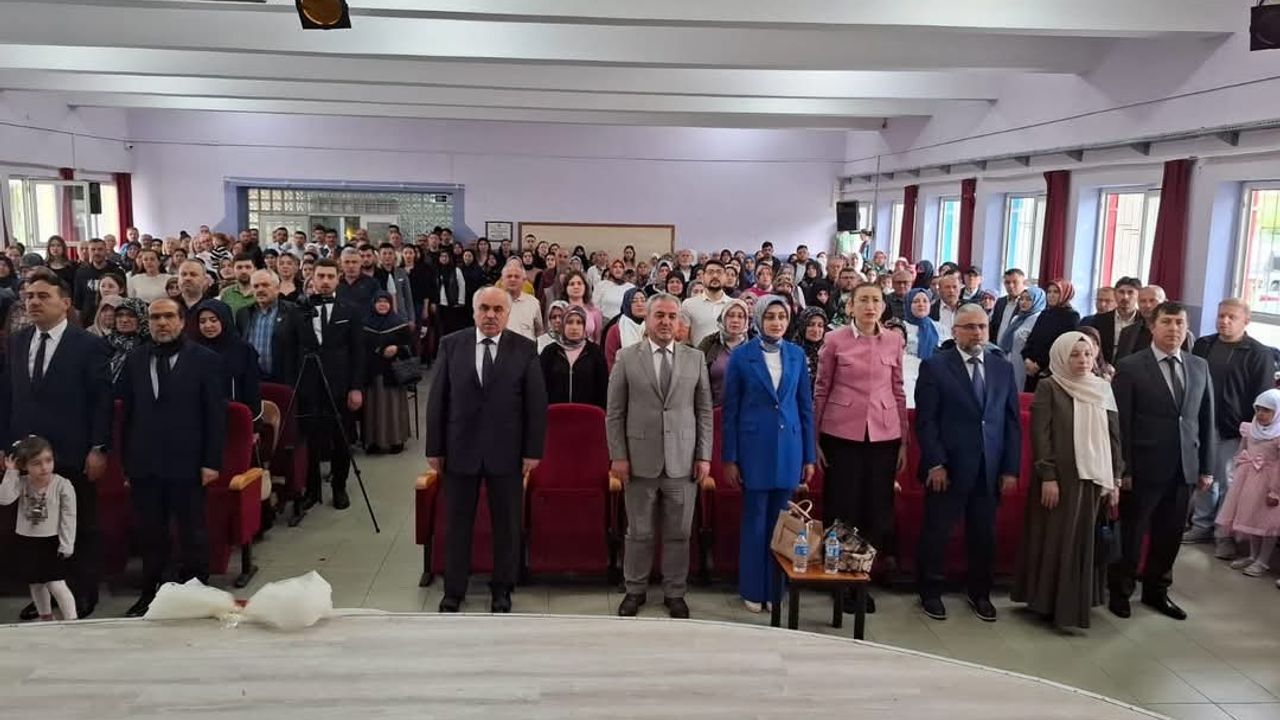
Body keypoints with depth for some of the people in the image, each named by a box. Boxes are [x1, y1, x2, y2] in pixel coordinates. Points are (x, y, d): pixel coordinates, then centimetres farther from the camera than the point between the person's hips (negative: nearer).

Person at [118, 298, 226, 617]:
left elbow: (215, 414, -5)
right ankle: (150, 594, 27)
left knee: (193, 535, 7)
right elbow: (128, 413, 9)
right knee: (150, 535, 13)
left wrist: (212, 461, -9)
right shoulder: (135, 360, 8)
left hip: (186, 463, -3)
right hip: (144, 464, 3)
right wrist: (127, 460, 6)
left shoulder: (205, 360, -3)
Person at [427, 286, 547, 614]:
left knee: (507, 525, 11)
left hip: (506, 451, -1)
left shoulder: (525, 349, -3)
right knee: (457, 524, 11)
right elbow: (437, 399, 1)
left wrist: (532, 450, -6)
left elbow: (537, 403, -2)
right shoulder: (451, 344, 0)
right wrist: (435, 448, -1)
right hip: (460, 449, 1)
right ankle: (453, 591, 26)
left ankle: (502, 590, 28)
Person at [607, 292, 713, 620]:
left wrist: (704, 455, 2)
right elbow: (615, 412, 2)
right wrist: (618, 455, -3)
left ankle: (675, 593, 22)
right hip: (640, 460, -1)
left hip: (683, 461, 1)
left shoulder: (695, 358, 7)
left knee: (679, 533, 8)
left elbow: (704, 411, 7)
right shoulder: (627, 357, 2)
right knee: (639, 532, 8)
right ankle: (635, 590, 24)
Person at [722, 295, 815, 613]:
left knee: (780, 522, 10)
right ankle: (752, 590, 18)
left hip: (789, 449, 3)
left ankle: (775, 589, 22)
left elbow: (806, 406, 8)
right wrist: (729, 458, -4)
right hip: (755, 447, -3)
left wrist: (809, 456, 6)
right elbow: (730, 409, -2)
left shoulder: (797, 354, 5)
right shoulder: (741, 355, -3)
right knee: (755, 521, 6)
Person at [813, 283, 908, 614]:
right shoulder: (835, 340, -1)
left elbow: (898, 391, 11)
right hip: (842, 434, -2)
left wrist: (903, 441, 11)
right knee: (841, 507, 4)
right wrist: (814, 439, 1)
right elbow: (820, 390, 3)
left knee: (877, 509, 7)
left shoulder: (894, 341, 6)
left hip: (883, 435, 3)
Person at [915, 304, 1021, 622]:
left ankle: (980, 593, 30)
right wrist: (935, 463, -13)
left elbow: (1012, 421, 8)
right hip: (948, 468, -3)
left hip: (990, 470, 4)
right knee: (937, 533, 6)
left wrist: (1011, 468, 2)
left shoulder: (1003, 367, 8)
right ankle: (931, 592, 23)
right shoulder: (935, 365, -3)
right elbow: (926, 420, -7)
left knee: (985, 535, 12)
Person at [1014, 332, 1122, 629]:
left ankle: (1078, 602, 19)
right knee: (1056, 542, 1)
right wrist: (1047, 477, -15)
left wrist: (1116, 478, 6)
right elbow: (1040, 435, -9)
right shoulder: (1049, 388, -5)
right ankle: (1053, 604, 10)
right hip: (1060, 477, -4)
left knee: (1085, 543, 8)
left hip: (1095, 478, 4)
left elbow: (1115, 435, 11)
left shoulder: (1103, 389, 9)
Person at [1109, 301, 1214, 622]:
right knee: (1131, 534, 6)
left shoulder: (1200, 367, 8)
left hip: (1184, 469, 4)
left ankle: (1156, 590, 31)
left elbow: (1206, 420, 11)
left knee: (1169, 535, 13)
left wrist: (1206, 467, 8)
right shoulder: (1130, 366, -7)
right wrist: (1122, 469, -11)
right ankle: (1120, 591, 23)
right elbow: (1120, 423, -8)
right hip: (1144, 468, -4)